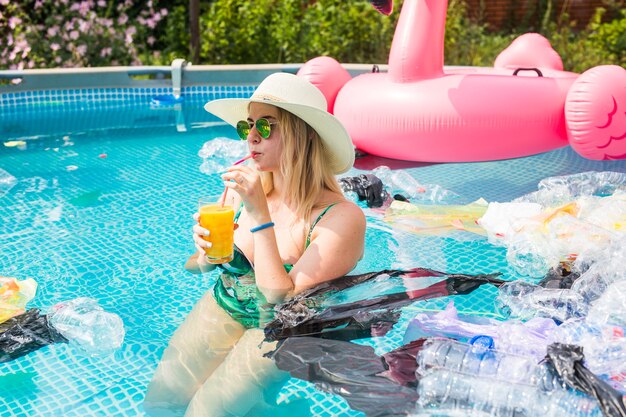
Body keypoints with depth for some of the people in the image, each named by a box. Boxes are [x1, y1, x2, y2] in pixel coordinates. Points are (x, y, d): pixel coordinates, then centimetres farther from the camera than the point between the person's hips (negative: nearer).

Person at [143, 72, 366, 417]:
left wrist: (259, 214, -30)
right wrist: (207, 249, -15)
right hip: (221, 308, 5)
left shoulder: (342, 217, -22)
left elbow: (283, 300, -27)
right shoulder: (243, 185, -7)